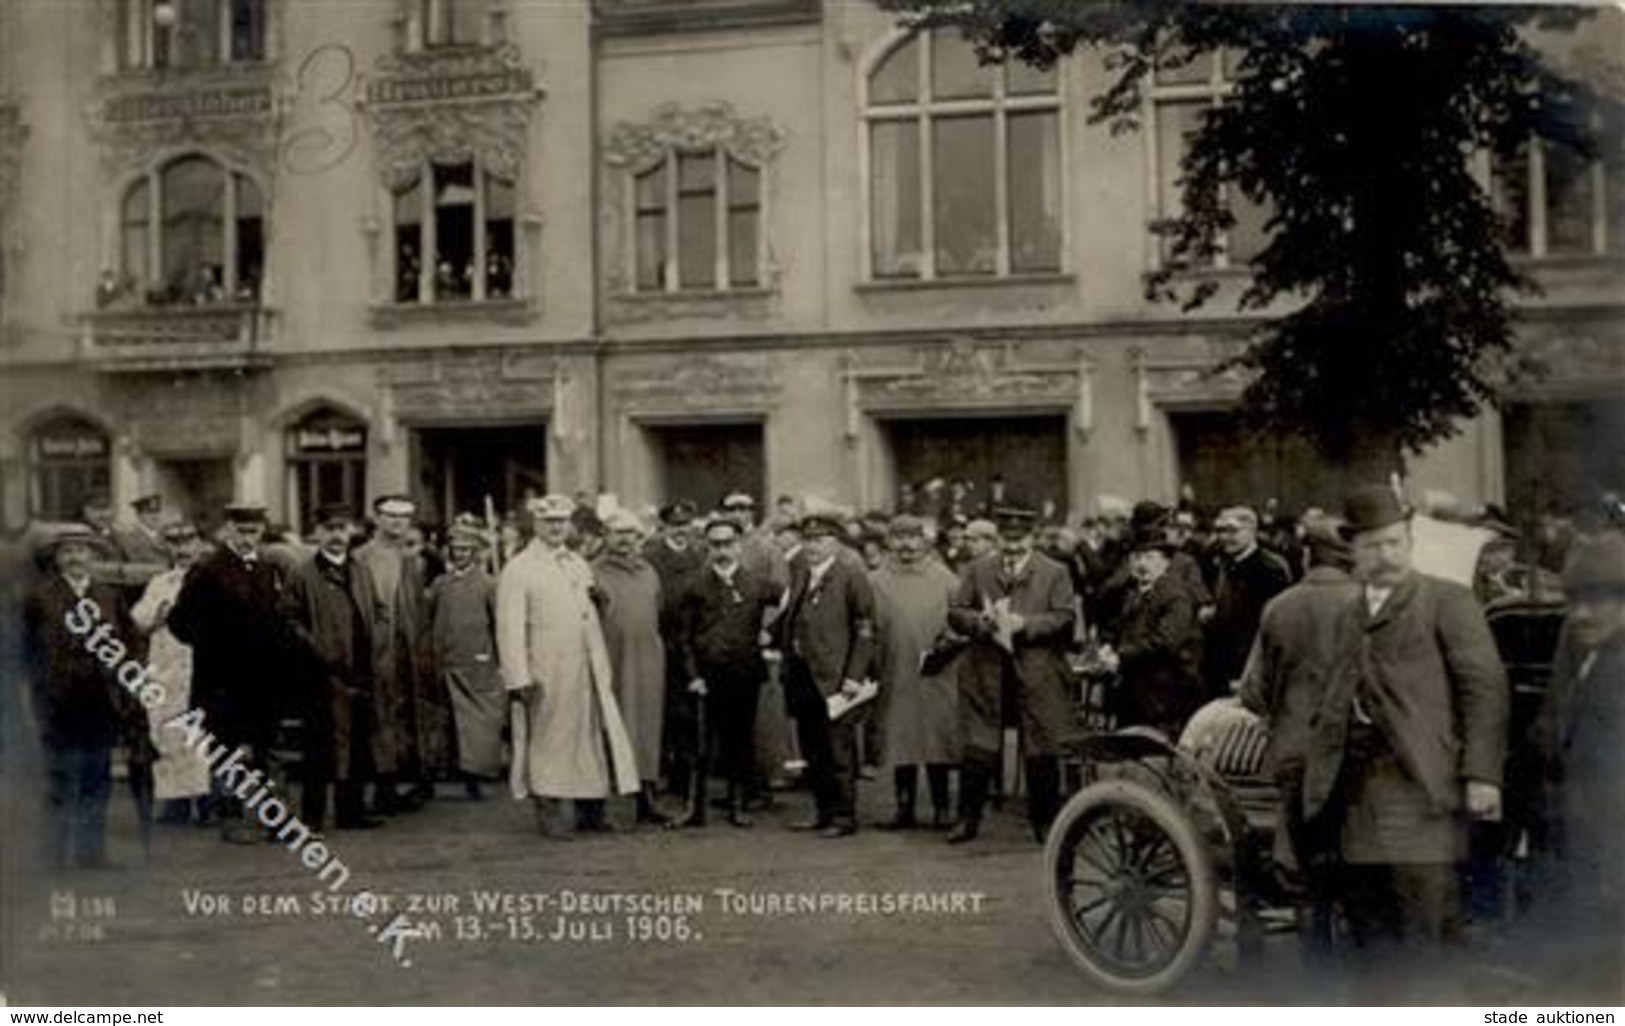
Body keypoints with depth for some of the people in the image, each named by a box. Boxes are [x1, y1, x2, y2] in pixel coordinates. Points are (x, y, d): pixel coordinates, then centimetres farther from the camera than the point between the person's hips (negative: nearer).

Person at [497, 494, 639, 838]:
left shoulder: (580, 566, 16)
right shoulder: (518, 569, -4)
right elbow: (510, 627, -9)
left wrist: (602, 667, 11)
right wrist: (520, 678, -16)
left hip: (586, 672, 6)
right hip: (545, 675, -6)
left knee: (593, 738, 6)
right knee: (548, 742, 1)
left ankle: (591, 811, 16)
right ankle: (550, 814, 11)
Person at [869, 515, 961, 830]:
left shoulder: (944, 579, 5)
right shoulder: (876, 581, 6)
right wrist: (873, 660, -5)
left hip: (936, 675, -1)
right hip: (895, 676, 1)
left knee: (938, 741, 2)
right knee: (900, 742, 5)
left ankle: (941, 808, 12)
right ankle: (904, 807, 14)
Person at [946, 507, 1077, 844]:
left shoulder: (1055, 573, 5)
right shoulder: (977, 571, 12)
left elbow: (1064, 619, -4)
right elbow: (955, 614, 6)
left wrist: (1024, 624, -17)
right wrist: (981, 621, -14)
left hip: (1037, 673, -1)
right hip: (987, 673, 1)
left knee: (1042, 752, 3)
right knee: (977, 750, 1)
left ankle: (1044, 820, 16)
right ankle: (968, 818, 11)